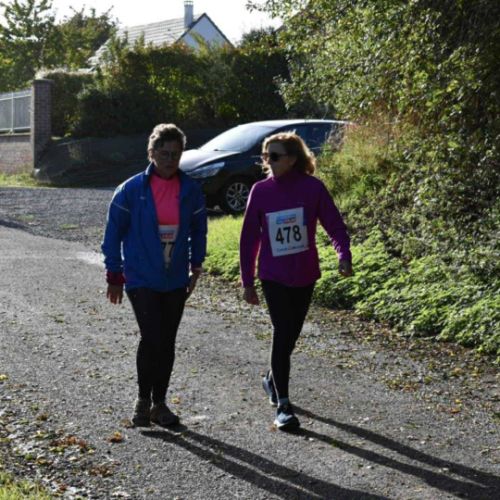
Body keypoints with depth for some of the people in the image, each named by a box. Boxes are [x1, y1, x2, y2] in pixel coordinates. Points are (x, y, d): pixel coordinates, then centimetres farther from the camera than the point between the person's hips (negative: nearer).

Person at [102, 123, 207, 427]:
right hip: (141, 279, -3)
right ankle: (144, 400, 9)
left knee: (167, 343, 9)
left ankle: (160, 403, 22)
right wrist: (115, 276, -1)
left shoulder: (190, 190, 0)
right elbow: (114, 232, -2)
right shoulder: (132, 190, -8)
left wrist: (196, 268, 9)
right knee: (152, 338, -11)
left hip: (176, 281, 3)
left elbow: (198, 230, 11)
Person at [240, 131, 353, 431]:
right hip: (273, 276, -1)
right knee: (283, 333, -9)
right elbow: (249, 238, 1)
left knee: (291, 334, 14)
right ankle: (283, 405, -4)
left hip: (305, 276, 1)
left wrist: (344, 255, -23)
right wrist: (247, 281, 2)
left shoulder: (312, 188, -7)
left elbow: (334, 224, -5)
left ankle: (273, 379, 41)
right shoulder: (261, 191, -4)